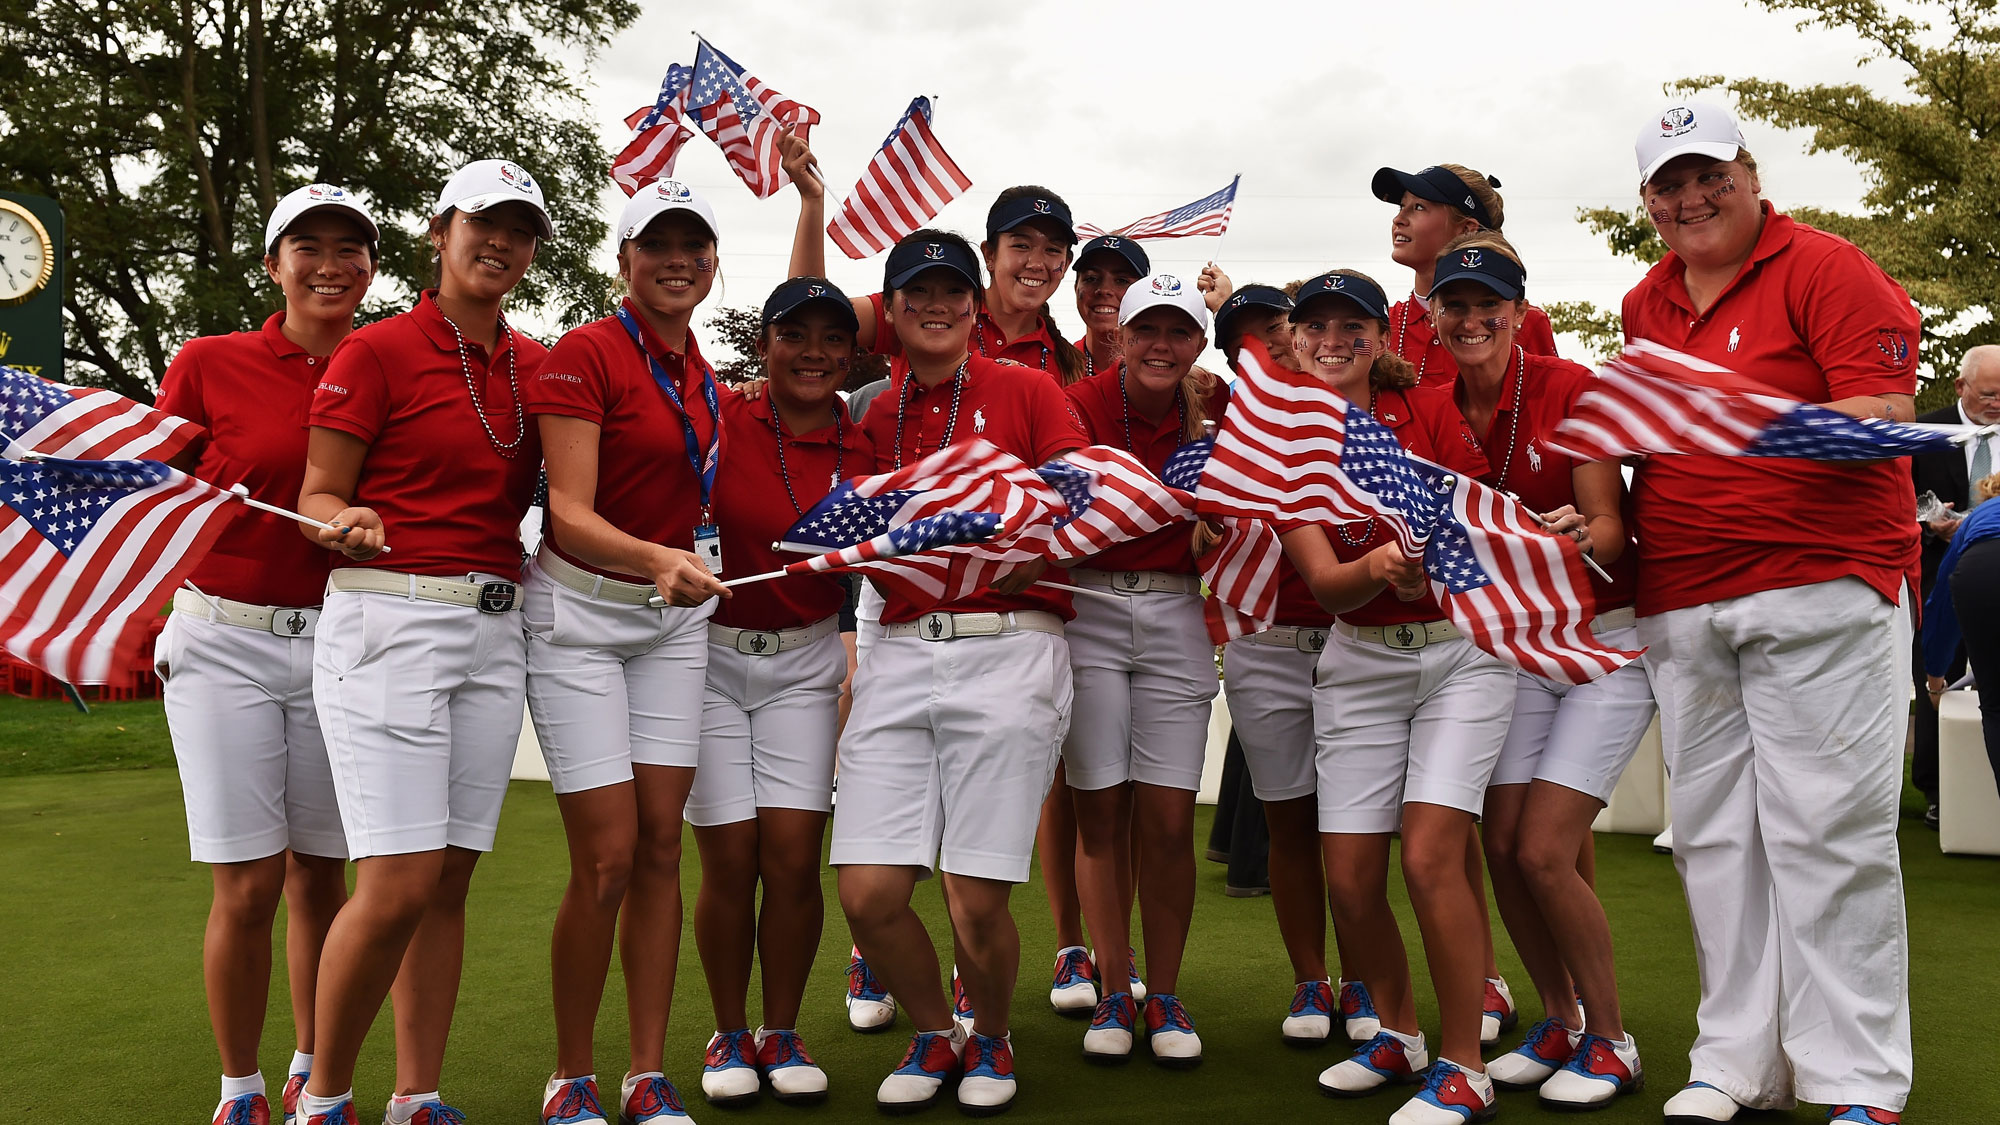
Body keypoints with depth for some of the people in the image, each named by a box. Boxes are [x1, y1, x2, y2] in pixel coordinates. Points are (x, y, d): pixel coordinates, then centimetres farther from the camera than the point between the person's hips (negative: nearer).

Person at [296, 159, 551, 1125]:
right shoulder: (377, 351, -1)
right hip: (388, 620, -5)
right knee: (399, 882, -11)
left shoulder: (535, 365, 14)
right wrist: (349, 524, -23)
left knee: (451, 876, 7)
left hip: (495, 632, 5)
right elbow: (318, 494, -2)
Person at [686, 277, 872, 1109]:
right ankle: (729, 1036, 19)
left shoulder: (863, 450, 2)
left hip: (806, 662, 2)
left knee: (794, 857, -3)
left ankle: (782, 1035, 16)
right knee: (730, 860, -2)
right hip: (711, 655, -1)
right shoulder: (719, 422, -6)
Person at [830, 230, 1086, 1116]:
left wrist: (1028, 555, -18)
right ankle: (934, 1034, 24)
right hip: (901, 651, 4)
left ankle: (991, 1040, 26)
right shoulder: (874, 419, 16)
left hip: (1010, 645, -3)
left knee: (976, 902, -5)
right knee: (868, 892, -4)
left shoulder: (1026, 391, 6)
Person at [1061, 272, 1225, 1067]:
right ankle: (1113, 994, 14)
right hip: (1089, 610, -1)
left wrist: (1203, 426, -11)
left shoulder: (1216, 406, 3)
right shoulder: (1085, 403, -4)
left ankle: (1164, 997, 13)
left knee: (1168, 820, -1)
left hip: (1177, 616, 1)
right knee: (1101, 814, 2)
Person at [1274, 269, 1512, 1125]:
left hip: (1461, 647, -2)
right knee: (1349, 874, 0)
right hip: (1358, 663, 3)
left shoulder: (1432, 411, -5)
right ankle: (1397, 1033, 26)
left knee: (1430, 854, -15)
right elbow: (1323, 580, -10)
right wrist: (1378, 566, -32)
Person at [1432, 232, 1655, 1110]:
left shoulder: (1567, 388, -14)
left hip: (1604, 640, -5)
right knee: (1500, 844, 1)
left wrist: (1576, 535, -37)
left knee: (1545, 852, -10)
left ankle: (1611, 1043, 11)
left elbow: (1609, 527, -16)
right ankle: (1560, 1024, 23)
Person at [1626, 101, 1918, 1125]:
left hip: (1820, 587, -5)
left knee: (1827, 831, -5)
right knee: (1714, 835, 7)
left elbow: (1887, 412, -9)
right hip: (1680, 604, 6)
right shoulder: (1645, 305, 17)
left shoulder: (1823, 267, -1)